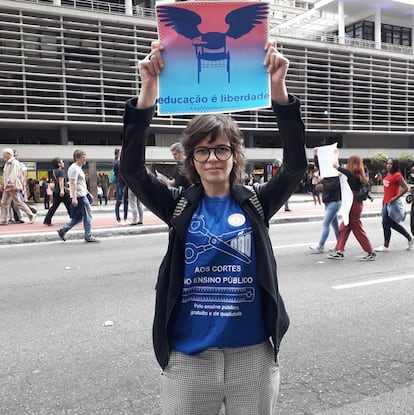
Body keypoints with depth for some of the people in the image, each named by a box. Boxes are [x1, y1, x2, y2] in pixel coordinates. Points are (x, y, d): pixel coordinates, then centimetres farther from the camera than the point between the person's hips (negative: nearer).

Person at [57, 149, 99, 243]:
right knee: (87, 216, -4)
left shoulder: (78, 168, 20)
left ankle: (63, 230, 14)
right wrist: (74, 198, -27)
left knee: (78, 217, 14)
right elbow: (73, 183, -21)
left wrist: (88, 193, 27)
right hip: (79, 196, -10)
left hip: (82, 195, 10)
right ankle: (88, 237, 2)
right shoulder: (74, 168, -13)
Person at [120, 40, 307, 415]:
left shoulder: (256, 203, -1)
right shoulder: (180, 205, -1)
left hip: (253, 356, 1)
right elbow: (131, 168, -14)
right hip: (187, 359, 0)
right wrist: (148, 91, -26)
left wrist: (278, 90, -25)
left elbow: (296, 165, -14)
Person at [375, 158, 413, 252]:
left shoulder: (397, 175, -13)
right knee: (393, 224, 16)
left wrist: (395, 198, -21)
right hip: (385, 202, 9)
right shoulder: (388, 174, 12)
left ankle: (386, 246, 10)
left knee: (386, 224, -2)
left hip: (391, 203, -9)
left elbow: (405, 188, -18)